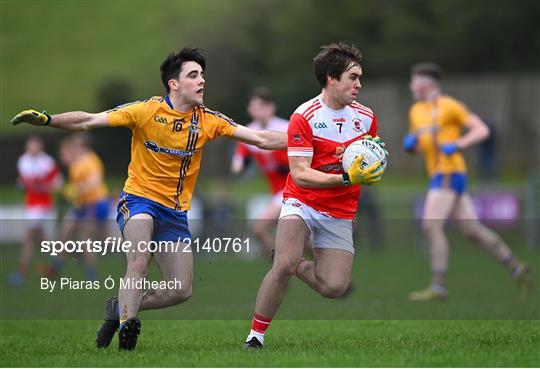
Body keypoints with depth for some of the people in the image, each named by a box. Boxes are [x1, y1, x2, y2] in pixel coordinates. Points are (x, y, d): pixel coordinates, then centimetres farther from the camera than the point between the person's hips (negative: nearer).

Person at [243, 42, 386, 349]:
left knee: (335, 287, -11)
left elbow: (372, 161, 20)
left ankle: (295, 266, 21)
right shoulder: (304, 116, -12)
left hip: (340, 216, 4)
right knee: (284, 265, -28)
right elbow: (300, 174, -17)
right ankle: (256, 335, -13)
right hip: (302, 203, -4)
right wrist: (346, 179, -29)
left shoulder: (366, 116, 4)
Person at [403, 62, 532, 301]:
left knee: (431, 226, -16)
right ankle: (517, 270, 15)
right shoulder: (416, 111, 18)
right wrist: (409, 143, 0)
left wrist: (457, 146, -21)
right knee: (472, 230, 8)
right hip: (439, 176, 8)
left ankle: (438, 287, -17)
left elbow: (482, 130, -7)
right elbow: (415, 148, 25)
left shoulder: (449, 106, -7)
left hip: (450, 174, -8)